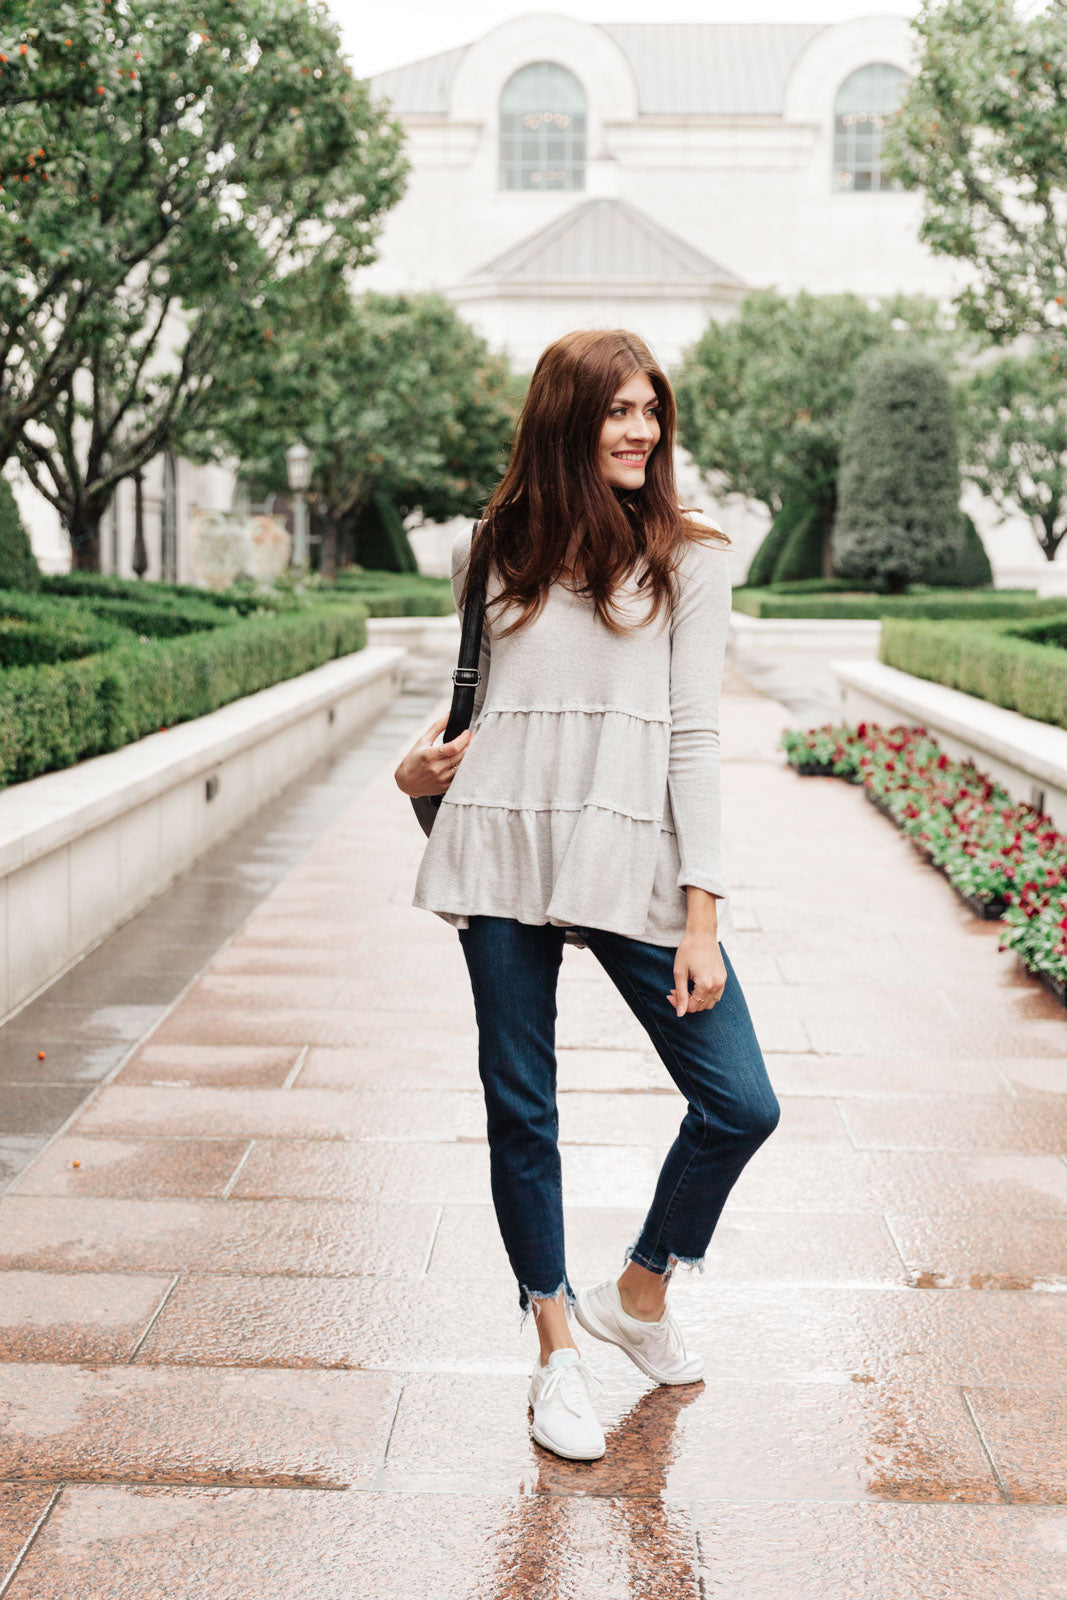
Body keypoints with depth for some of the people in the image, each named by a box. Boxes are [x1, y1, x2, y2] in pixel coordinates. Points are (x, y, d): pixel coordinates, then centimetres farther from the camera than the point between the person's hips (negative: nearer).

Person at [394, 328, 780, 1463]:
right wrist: (423, 762, 2)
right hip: (504, 856, 1)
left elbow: (693, 735, -2)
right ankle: (557, 1349, 24)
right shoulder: (490, 551, 10)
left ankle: (638, 1295, 23)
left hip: (634, 860, -1)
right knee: (520, 1111, 5)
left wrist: (702, 911, -8)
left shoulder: (687, 559, 5)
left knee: (740, 1103, -4)